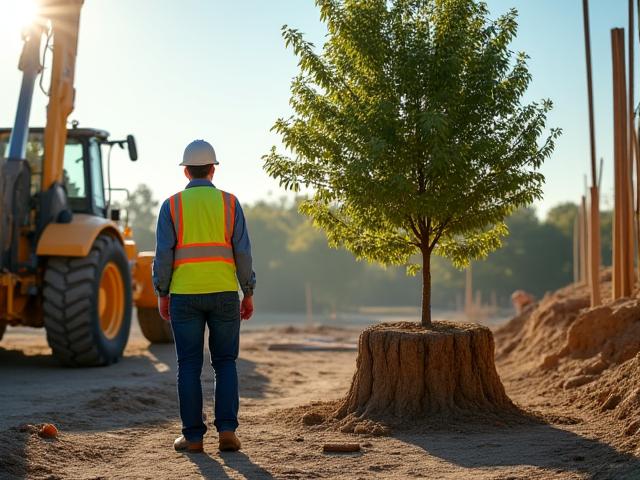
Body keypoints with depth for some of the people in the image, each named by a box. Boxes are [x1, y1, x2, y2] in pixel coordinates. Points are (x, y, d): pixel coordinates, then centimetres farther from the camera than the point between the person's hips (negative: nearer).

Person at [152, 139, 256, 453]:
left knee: (189, 366, 5)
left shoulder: (172, 205, 1)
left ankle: (193, 436, 5)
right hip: (224, 293, 1)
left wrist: (162, 295, 4)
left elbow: (164, 254, -4)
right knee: (225, 363, 9)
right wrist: (249, 294, 6)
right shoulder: (229, 203, 2)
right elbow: (242, 252, -1)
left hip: (185, 295, 0)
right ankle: (226, 430, -2)